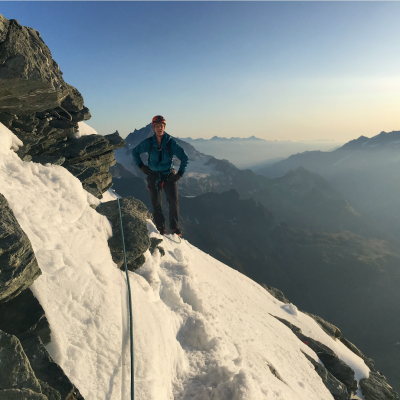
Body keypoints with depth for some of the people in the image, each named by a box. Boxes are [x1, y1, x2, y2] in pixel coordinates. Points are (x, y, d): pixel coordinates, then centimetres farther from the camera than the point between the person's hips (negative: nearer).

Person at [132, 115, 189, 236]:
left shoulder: (171, 142, -7)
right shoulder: (148, 142, -3)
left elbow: (184, 157, -1)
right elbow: (135, 152, 13)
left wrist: (180, 174, -5)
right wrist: (141, 166, 4)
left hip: (169, 176, -1)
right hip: (154, 176, 1)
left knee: (174, 201, -14)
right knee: (156, 205, 2)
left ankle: (174, 227, -2)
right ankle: (161, 229, 15)